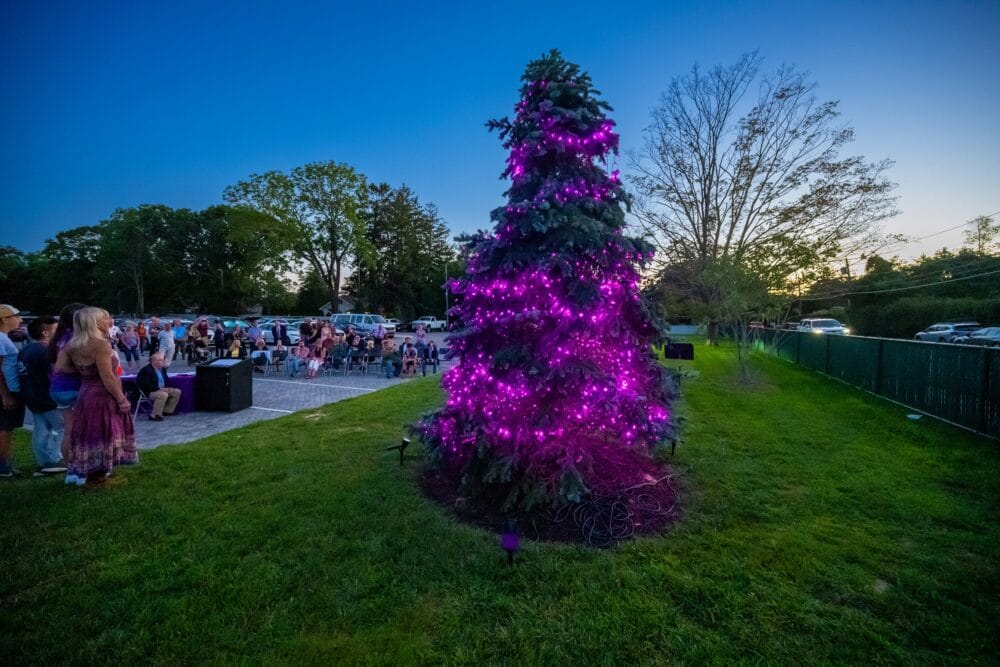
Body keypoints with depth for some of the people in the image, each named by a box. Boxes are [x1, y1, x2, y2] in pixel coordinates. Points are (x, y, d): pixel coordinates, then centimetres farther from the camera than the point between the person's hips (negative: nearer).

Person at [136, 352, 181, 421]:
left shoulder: (163, 368, 9)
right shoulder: (146, 370, -17)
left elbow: (166, 380, 17)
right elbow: (147, 385, -24)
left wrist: (169, 388, -4)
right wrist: (160, 389, -25)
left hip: (162, 390, 9)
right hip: (149, 392, -9)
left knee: (177, 392, 0)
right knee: (163, 395, -34)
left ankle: (167, 410, 8)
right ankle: (154, 415, -25)